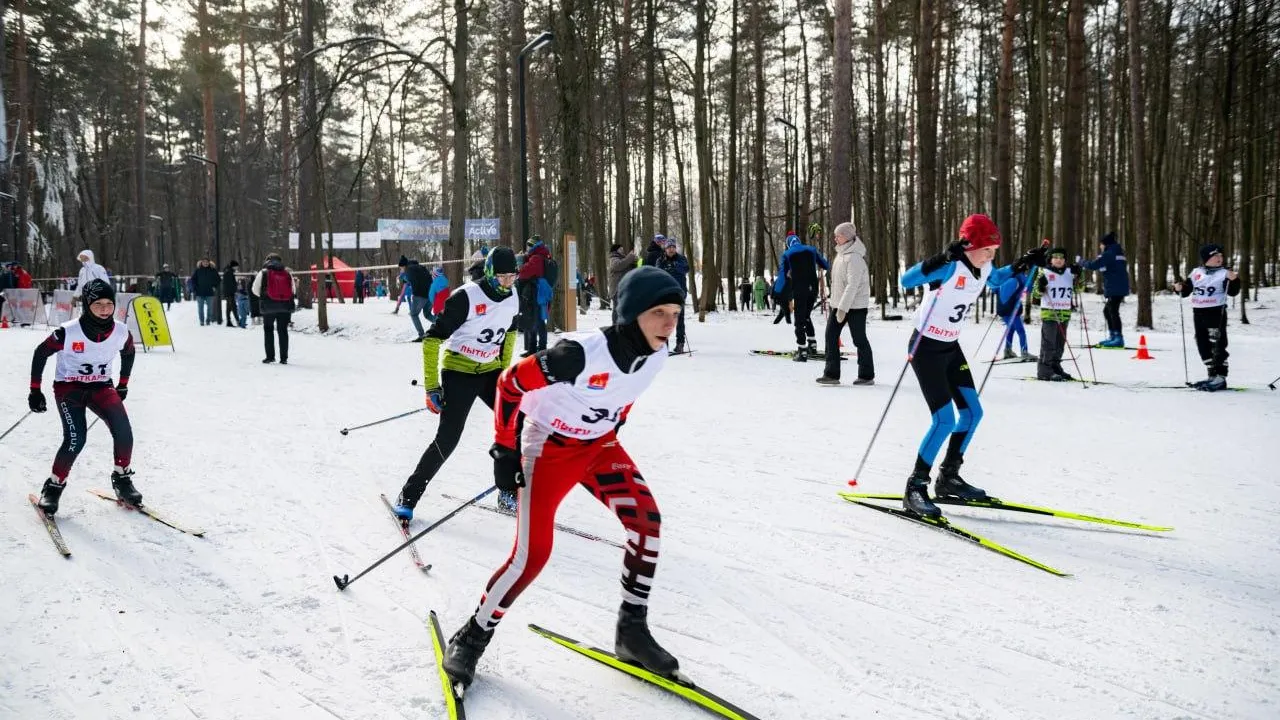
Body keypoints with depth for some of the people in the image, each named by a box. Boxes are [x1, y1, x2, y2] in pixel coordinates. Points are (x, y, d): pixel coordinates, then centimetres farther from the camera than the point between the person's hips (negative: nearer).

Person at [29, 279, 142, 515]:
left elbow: (128, 353, 12)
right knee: (76, 438, -22)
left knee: (123, 431, -18)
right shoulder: (68, 332, -22)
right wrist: (35, 390, -4)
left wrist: (123, 385, 17)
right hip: (68, 387, -3)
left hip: (101, 387, 3)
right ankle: (54, 486, -1)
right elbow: (40, 354, -7)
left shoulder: (121, 332, -11)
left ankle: (122, 478, 5)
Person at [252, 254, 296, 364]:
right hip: (285, 305, 2)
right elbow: (293, 290, 9)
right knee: (283, 330, 9)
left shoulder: (263, 273, -1)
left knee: (268, 330, 11)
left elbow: (255, 290, 1)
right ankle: (284, 358, 6)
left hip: (268, 305, -2)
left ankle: (270, 356, 5)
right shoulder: (288, 272, 5)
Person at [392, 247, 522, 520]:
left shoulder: (512, 298, -3)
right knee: (448, 438, -13)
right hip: (458, 372, -6)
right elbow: (432, 339, -19)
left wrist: (505, 370, 19)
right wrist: (432, 386, -20)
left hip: (490, 372, 6)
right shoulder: (466, 297, -22)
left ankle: (510, 494, 10)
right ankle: (408, 496, 3)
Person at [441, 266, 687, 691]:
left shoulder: (656, 353, -12)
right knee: (533, 553, -13)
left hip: (600, 447, 6)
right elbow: (512, 382, -20)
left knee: (646, 521, -9)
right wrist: (505, 449, -15)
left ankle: (632, 630, 7)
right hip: (550, 448, -6)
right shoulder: (582, 353, -33)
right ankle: (472, 638, 8)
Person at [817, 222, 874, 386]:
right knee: (831, 336, 2)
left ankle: (867, 375, 12)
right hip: (839, 304, 9)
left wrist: (843, 308, -26)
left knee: (859, 340, 1)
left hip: (855, 306, -9)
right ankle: (832, 374, 5)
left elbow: (853, 285, -23)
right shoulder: (841, 253, 11)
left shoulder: (854, 257, -18)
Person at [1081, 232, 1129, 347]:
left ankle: (1119, 338, -16)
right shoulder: (1119, 253, 19)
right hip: (1121, 288, 10)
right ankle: (1112, 336, 20)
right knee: (1107, 310, 17)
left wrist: (1080, 262, 2)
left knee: (1113, 311, -11)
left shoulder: (1108, 254, -9)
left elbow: (1093, 265, -15)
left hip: (1115, 289, -10)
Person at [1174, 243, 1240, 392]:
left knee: (1217, 346, -7)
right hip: (1198, 313, 5)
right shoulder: (1196, 273, 10)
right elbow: (1186, 290, 16)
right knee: (1203, 346, 9)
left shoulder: (1224, 273, -1)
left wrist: (1234, 280, -25)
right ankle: (1213, 376, 20)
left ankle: (1220, 378, -3)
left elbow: (1233, 292, -8)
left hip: (1216, 313, -5)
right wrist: (1180, 288, -4)